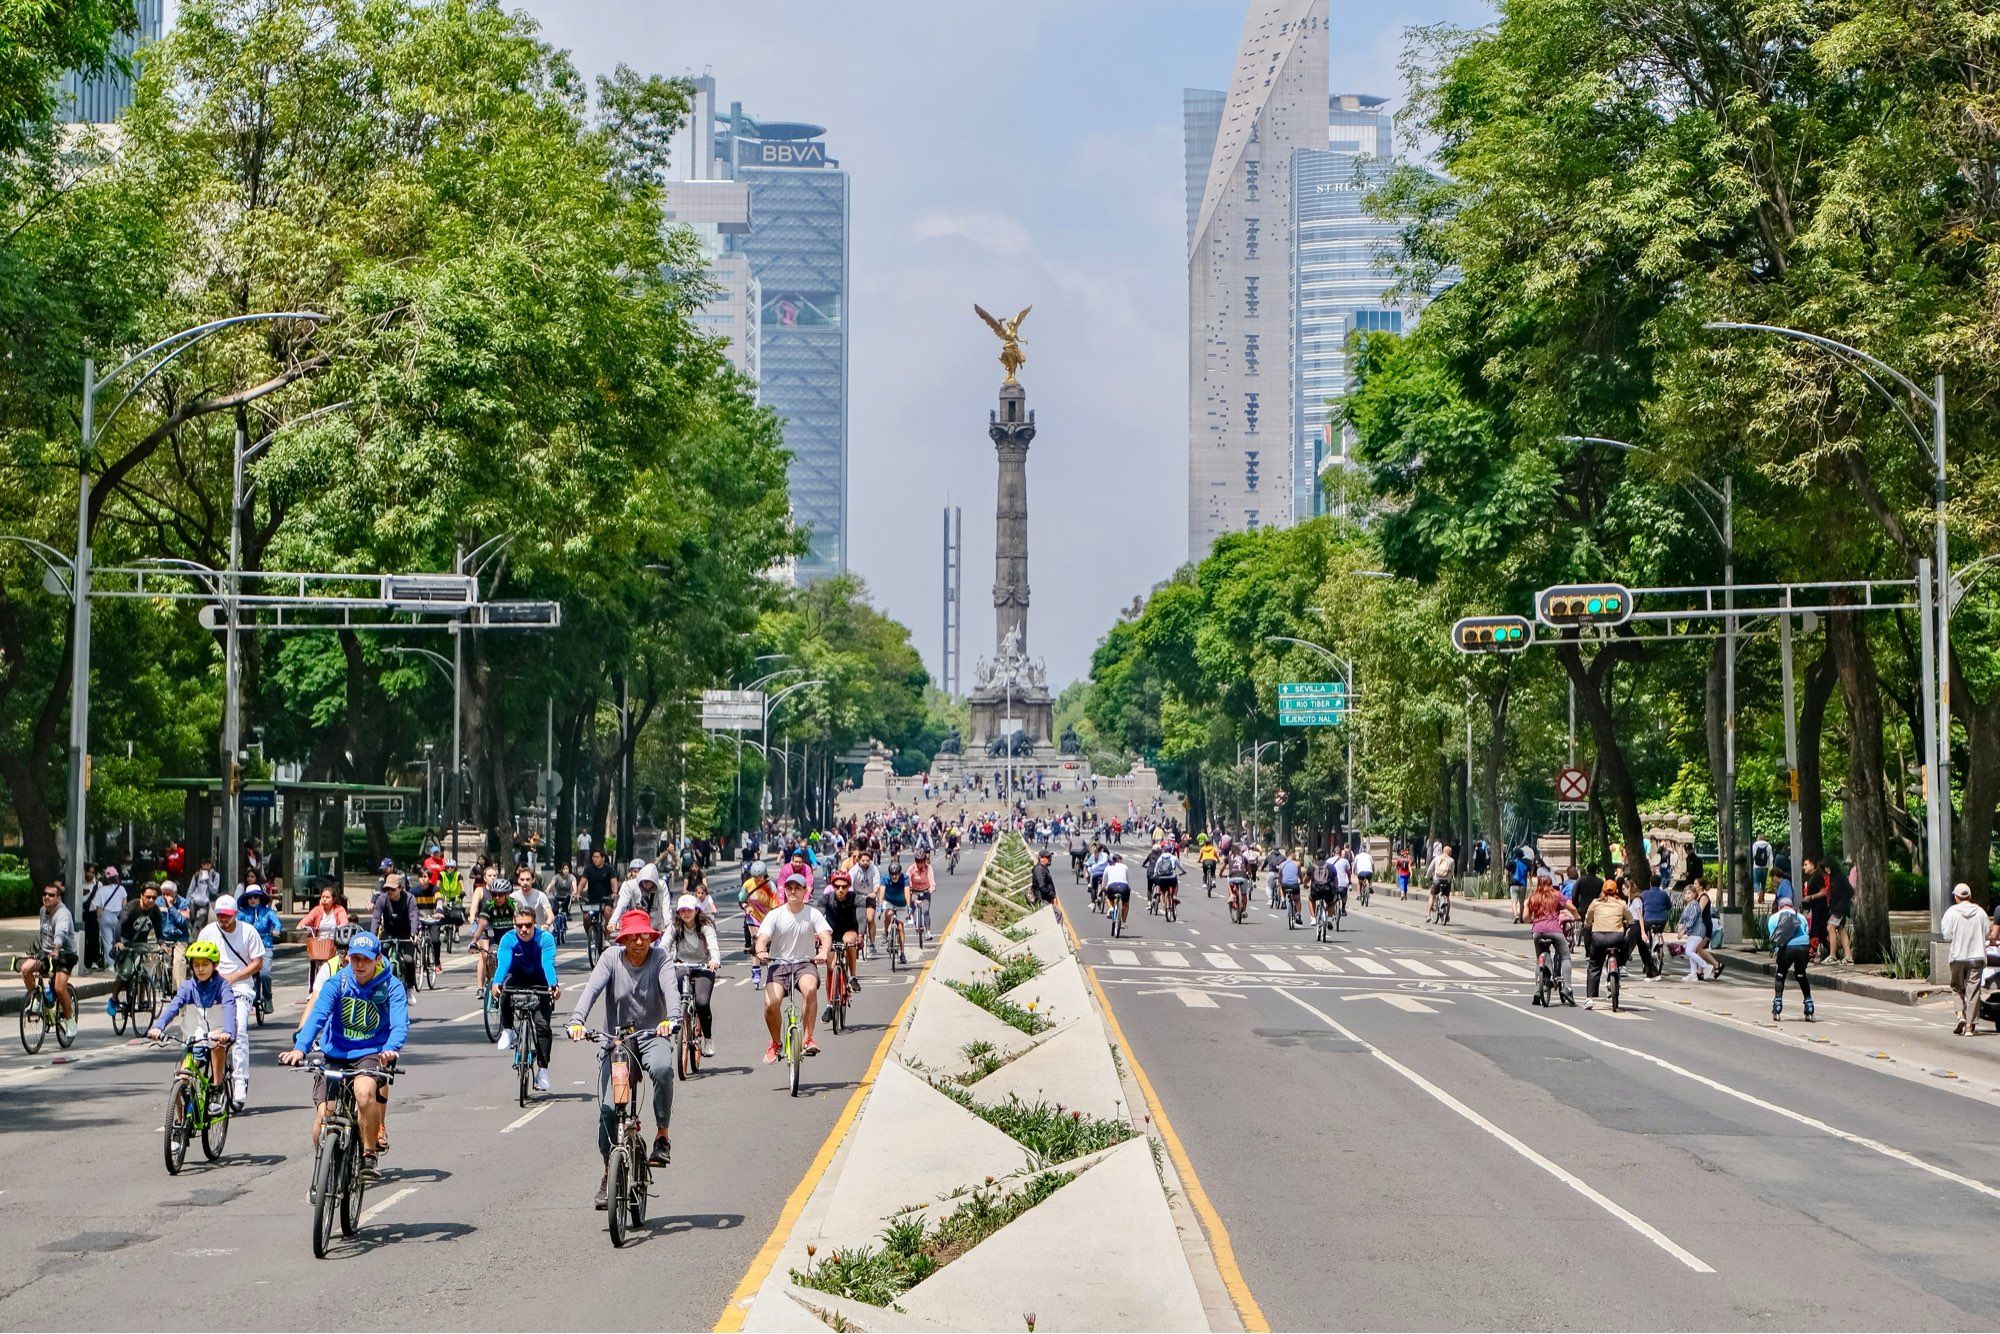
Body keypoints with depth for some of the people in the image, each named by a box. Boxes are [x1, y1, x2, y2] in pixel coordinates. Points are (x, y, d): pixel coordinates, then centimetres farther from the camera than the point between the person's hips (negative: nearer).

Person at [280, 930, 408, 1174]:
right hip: (335, 1055, 2)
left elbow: (400, 1023, -19)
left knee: (365, 1092, -33)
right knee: (323, 1116, -12)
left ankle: (369, 1155, -15)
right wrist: (300, 1047, -35)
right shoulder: (336, 983, -4)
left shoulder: (391, 987, -6)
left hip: (371, 1054, -2)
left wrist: (391, 1049, -41)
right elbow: (317, 1015, -18)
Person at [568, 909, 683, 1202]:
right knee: (608, 1108, -10)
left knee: (662, 1068, -36)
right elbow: (592, 989, -17)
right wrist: (577, 1020, -35)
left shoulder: (661, 959, -4)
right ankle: (610, 1172, 11)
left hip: (651, 1036, -1)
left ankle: (662, 1135, -17)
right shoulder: (611, 958, -3)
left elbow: (670, 988, -22)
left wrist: (671, 1018, -43)